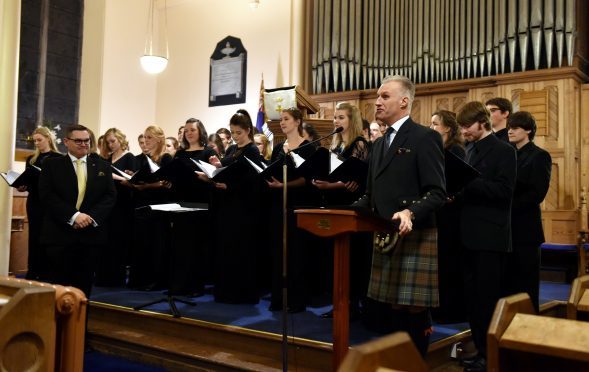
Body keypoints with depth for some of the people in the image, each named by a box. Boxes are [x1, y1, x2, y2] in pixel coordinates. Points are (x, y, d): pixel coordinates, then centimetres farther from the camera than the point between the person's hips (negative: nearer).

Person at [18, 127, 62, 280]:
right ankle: (33, 272, 10)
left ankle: (45, 272, 7)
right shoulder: (31, 159, 14)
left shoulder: (58, 158, -1)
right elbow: (27, 179, 15)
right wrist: (23, 186, -5)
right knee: (34, 236, 5)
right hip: (34, 202, 4)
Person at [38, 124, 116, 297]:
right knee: (59, 284, 3)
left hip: (91, 233, 2)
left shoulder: (103, 166, 12)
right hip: (59, 234, -2)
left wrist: (92, 217, -12)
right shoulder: (51, 164, 5)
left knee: (83, 285, 8)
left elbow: (110, 195, 4)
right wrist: (73, 216, -17)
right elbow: (47, 195, -6)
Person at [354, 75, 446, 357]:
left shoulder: (425, 138, -7)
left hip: (415, 237, -7)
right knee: (394, 308, 15)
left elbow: (437, 193, -14)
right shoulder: (379, 144, 17)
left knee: (413, 310, -2)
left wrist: (410, 213, -30)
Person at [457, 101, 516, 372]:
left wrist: (467, 181, -22)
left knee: (488, 297, -1)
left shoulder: (503, 150, -7)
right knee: (473, 296, 12)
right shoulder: (470, 150, 15)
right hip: (471, 234, 8)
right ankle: (481, 350, 24)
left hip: (490, 237, -7)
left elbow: (504, 190, -18)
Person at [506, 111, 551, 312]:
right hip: (506, 226, 6)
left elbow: (537, 193, -14)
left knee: (525, 284, 0)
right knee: (508, 281, 10)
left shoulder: (539, 156, -4)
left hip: (524, 227, -6)